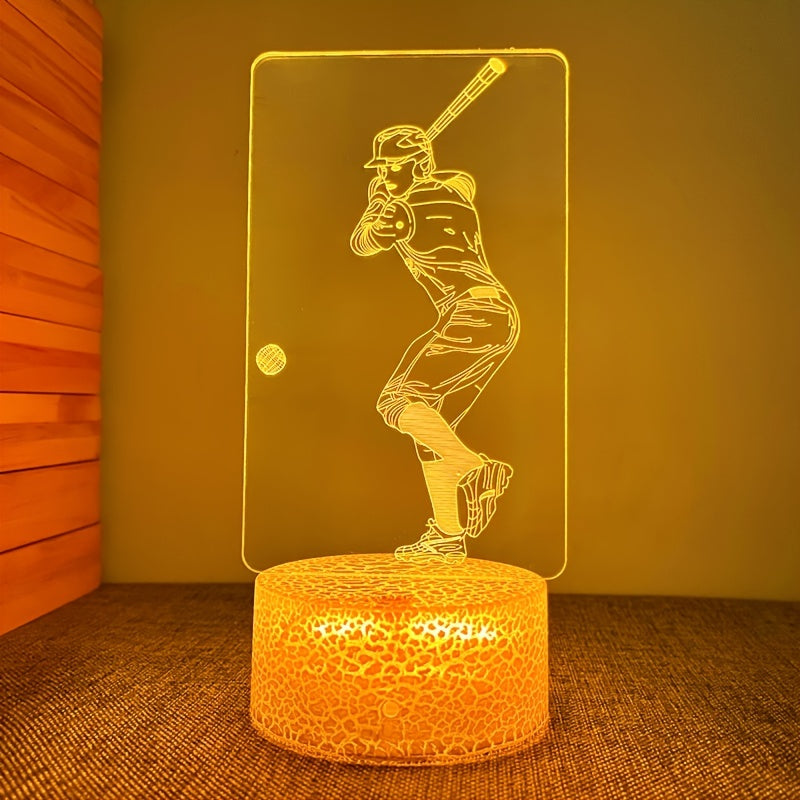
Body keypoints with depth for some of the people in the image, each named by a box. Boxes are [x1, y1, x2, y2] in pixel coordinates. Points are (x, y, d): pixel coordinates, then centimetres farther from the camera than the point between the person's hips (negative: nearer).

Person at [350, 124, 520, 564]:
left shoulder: (404, 209, -4)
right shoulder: (453, 188, 18)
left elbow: (361, 243, 14)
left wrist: (376, 202, 30)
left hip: (471, 315, -9)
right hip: (502, 317, 9)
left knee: (397, 401, -11)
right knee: (430, 419, 10)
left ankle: (477, 469, -24)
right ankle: (447, 535, 10)